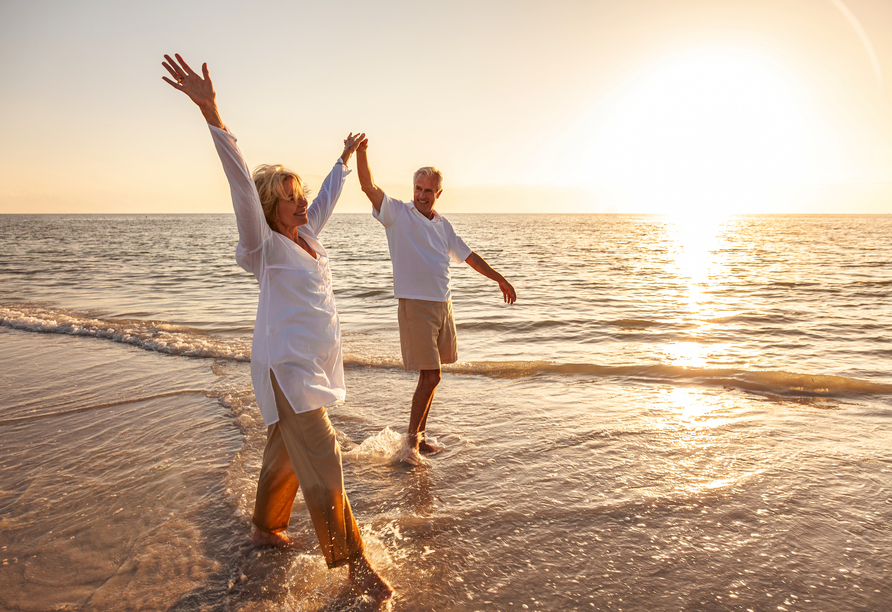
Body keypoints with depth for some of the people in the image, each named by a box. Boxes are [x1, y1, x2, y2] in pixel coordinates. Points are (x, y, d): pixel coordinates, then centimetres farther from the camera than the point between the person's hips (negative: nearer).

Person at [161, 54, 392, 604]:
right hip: (288, 370, -8)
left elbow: (328, 197, 25)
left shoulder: (306, 235, 8)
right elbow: (242, 185, -26)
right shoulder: (267, 246, -13)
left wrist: (346, 158, 38)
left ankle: (267, 528, 38)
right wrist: (211, 112, -37)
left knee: (287, 454, 20)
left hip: (314, 367, 8)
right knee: (323, 465, -5)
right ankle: (353, 562, 5)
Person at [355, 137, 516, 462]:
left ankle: (419, 436, 24)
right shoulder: (398, 213, -1)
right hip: (415, 305, -6)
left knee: (431, 376, 11)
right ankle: (412, 437, 9)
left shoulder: (443, 225, 15)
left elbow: (468, 256, 23)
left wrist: (499, 278, 26)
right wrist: (361, 153, -31)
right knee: (430, 376, -9)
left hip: (443, 304, 6)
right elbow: (369, 186, -15)